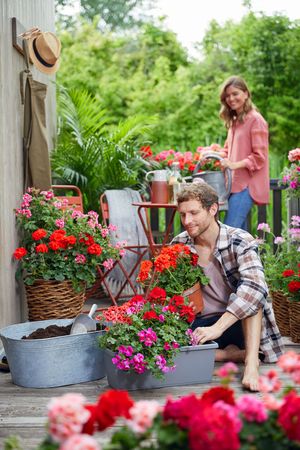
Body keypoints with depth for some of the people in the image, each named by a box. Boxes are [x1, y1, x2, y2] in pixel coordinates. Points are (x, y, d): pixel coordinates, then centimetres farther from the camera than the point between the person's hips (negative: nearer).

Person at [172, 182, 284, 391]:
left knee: (250, 290, -32)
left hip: (241, 323, -2)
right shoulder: (178, 246, -1)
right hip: (200, 325, 2)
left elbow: (255, 287, -31)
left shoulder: (240, 241, -14)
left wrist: (217, 327, -41)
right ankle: (236, 354, -19)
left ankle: (252, 363, -36)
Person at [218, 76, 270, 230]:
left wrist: (235, 165, -22)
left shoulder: (255, 120, -9)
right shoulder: (234, 121, 17)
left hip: (247, 185, -8)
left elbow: (260, 156, -12)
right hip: (235, 184, 8)